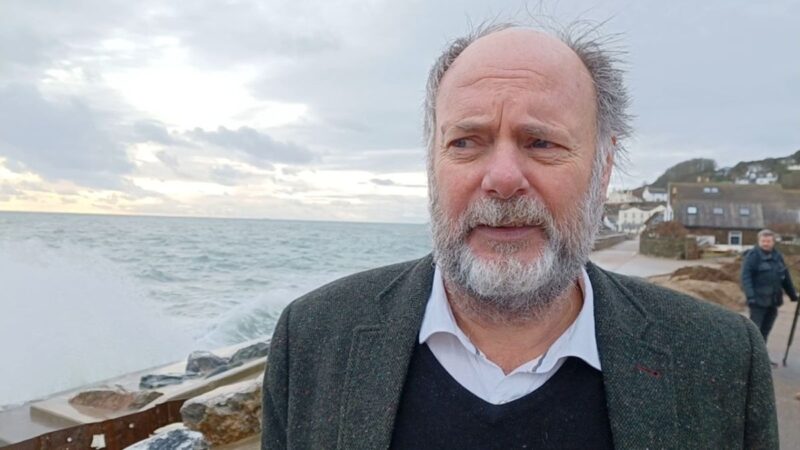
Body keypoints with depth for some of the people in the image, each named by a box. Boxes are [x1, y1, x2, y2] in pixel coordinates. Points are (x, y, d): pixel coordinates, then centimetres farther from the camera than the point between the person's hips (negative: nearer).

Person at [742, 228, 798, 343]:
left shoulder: (777, 255, 11)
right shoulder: (753, 255, -9)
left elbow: (785, 276, 21)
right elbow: (745, 276, -16)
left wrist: (792, 293, 23)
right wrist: (750, 296, -25)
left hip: (773, 300, 7)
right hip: (759, 300, -7)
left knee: (766, 329, 13)